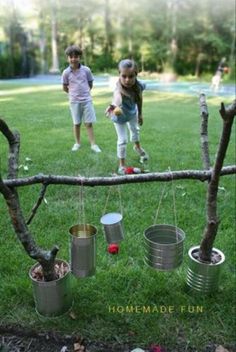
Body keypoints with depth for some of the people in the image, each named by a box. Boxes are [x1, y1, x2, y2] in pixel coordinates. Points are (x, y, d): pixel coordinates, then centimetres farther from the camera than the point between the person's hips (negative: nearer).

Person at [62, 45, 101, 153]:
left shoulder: (86, 70, -3)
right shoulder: (66, 72, -5)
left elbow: (90, 84, 8)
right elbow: (65, 88, 5)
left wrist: (84, 92, 8)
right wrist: (74, 93, 7)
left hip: (87, 100, 0)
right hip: (74, 101, 0)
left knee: (89, 123, 1)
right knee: (77, 123, 10)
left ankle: (93, 144, 7)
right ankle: (77, 143, 24)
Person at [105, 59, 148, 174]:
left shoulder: (139, 85, -32)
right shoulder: (119, 89, -47)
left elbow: (139, 99, -10)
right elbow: (117, 95, -73)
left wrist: (140, 114, 4)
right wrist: (114, 105, -95)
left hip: (132, 112, 5)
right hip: (120, 117, -5)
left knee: (135, 130, 30)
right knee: (122, 140, -6)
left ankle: (137, 147, 61)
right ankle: (122, 165, 15)